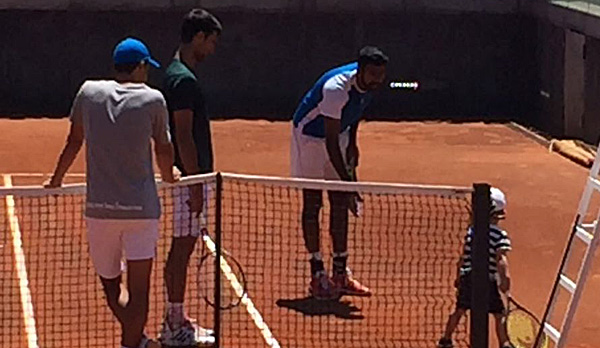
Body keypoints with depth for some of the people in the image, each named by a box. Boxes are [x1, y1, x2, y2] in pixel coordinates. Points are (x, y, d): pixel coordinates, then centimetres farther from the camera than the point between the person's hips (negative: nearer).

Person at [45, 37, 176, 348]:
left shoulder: (89, 92, 4)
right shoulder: (152, 99, -3)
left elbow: (74, 142, 12)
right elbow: (163, 150, 4)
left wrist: (56, 180, 27)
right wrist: (169, 177, 26)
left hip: (99, 207, 2)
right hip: (141, 207, -2)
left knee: (110, 285, 17)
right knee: (138, 289, 0)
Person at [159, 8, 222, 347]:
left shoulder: (179, 74, 14)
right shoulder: (184, 79, -18)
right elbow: (183, 136, -21)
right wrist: (195, 185, -21)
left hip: (191, 175, 10)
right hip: (189, 177, -10)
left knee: (184, 248, 14)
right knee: (182, 248, -4)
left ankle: (178, 319, 22)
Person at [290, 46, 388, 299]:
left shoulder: (371, 83, -13)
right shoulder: (336, 88, -36)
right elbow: (331, 142, -35)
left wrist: (352, 141, 9)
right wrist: (347, 182, -36)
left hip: (339, 135, 7)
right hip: (310, 135, -7)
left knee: (340, 204, 5)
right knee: (312, 204, -5)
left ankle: (340, 274, 10)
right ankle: (317, 275, -1)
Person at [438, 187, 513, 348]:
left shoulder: (472, 230, 8)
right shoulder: (500, 235, -8)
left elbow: (464, 256, 13)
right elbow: (500, 259, -20)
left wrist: (459, 277, 22)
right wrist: (504, 279, -26)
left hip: (467, 276, 5)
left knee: (460, 310, 17)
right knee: (499, 314, 1)